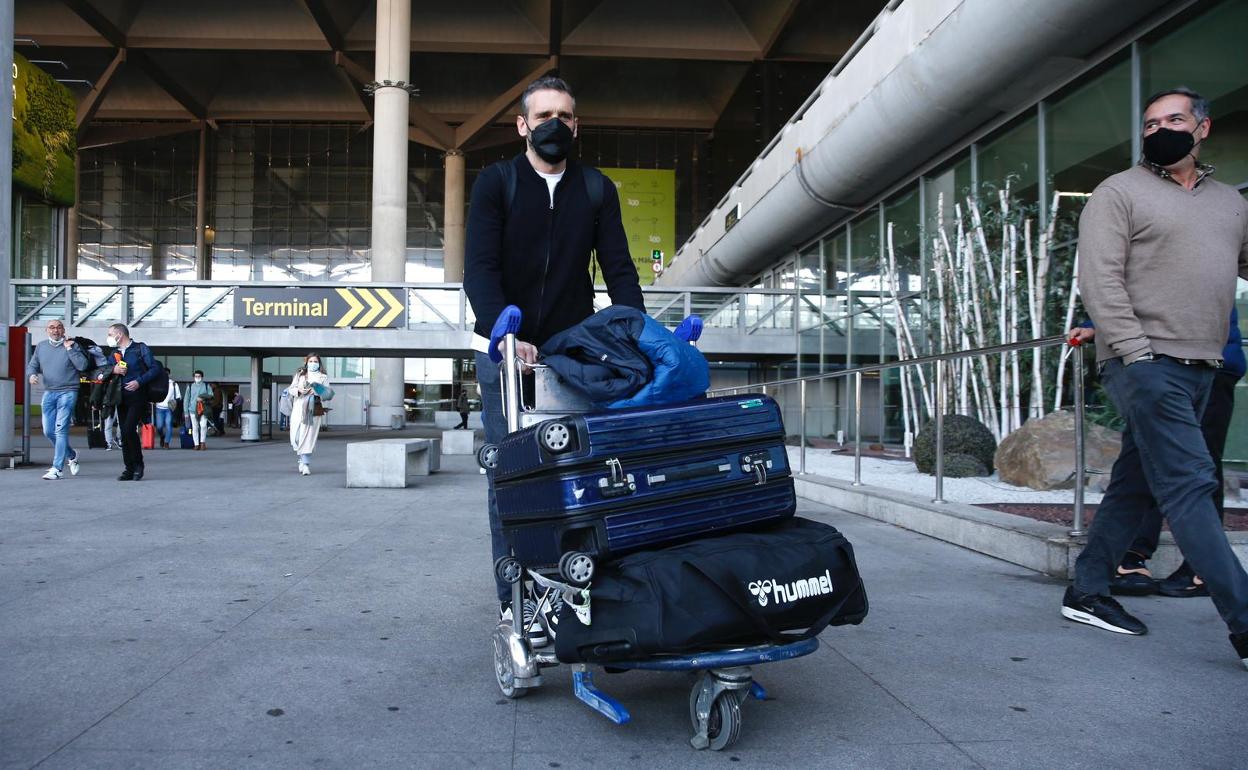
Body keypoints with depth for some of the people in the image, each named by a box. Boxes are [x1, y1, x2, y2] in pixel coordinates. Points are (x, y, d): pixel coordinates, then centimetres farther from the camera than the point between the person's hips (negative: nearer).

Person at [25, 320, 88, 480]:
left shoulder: (72, 345, -1)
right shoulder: (41, 346, 12)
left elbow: (83, 366, -10)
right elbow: (32, 365, 17)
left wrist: (69, 349, -13)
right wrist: (31, 375, -4)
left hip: (68, 393, -5)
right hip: (48, 393, 6)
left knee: (61, 429, -11)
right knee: (48, 431, 8)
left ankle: (57, 469, -10)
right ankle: (71, 456, 31)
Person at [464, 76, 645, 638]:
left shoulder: (597, 190, 8)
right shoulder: (496, 182, 1)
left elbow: (619, 269, 2)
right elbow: (479, 267, -11)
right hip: (505, 349, -2)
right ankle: (514, 598, 3)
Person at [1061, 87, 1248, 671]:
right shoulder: (1119, 193, 0)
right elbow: (1099, 279, -10)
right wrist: (1136, 351, -19)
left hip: (1201, 367, 7)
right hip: (1146, 363, -7)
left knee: (1135, 485, 10)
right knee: (1189, 486, -11)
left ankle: (1087, 591, 20)